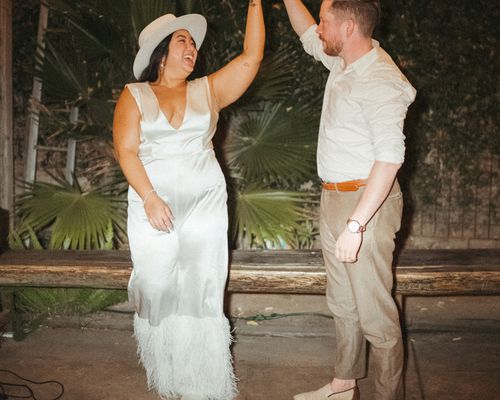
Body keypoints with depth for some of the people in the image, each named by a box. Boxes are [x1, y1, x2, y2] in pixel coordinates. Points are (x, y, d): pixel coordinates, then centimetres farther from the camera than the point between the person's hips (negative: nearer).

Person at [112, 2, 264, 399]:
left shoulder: (208, 90, 12)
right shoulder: (135, 95, 5)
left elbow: (251, 57, 6)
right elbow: (126, 150, -4)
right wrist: (150, 198, -15)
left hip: (205, 203, 1)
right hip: (153, 204, -1)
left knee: (202, 290, -1)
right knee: (157, 288, 2)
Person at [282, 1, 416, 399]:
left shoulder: (380, 82, -20)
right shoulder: (344, 61, 7)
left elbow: (390, 158, -26)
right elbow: (307, 34, 28)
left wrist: (355, 224, -30)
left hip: (366, 201, -9)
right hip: (334, 199, 10)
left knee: (374, 311, -1)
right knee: (342, 302, 19)